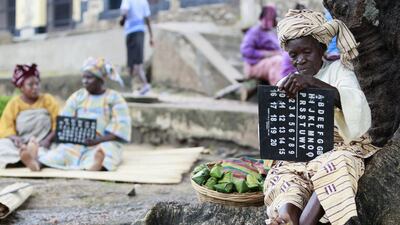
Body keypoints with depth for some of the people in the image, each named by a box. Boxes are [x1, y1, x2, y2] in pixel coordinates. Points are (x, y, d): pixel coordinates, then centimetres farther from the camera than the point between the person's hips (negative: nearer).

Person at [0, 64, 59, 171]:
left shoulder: (48, 100, 7)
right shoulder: (14, 103, 9)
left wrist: (48, 139, -21)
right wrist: (15, 138, -23)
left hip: (42, 144, -1)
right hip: (21, 143, 1)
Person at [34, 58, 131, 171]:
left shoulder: (114, 98, 6)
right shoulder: (77, 96, 16)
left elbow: (120, 127, -5)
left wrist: (98, 140, -20)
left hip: (104, 142, -2)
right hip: (77, 142, 3)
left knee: (106, 149, -36)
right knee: (63, 150, -27)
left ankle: (96, 165, -69)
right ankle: (37, 162, -55)